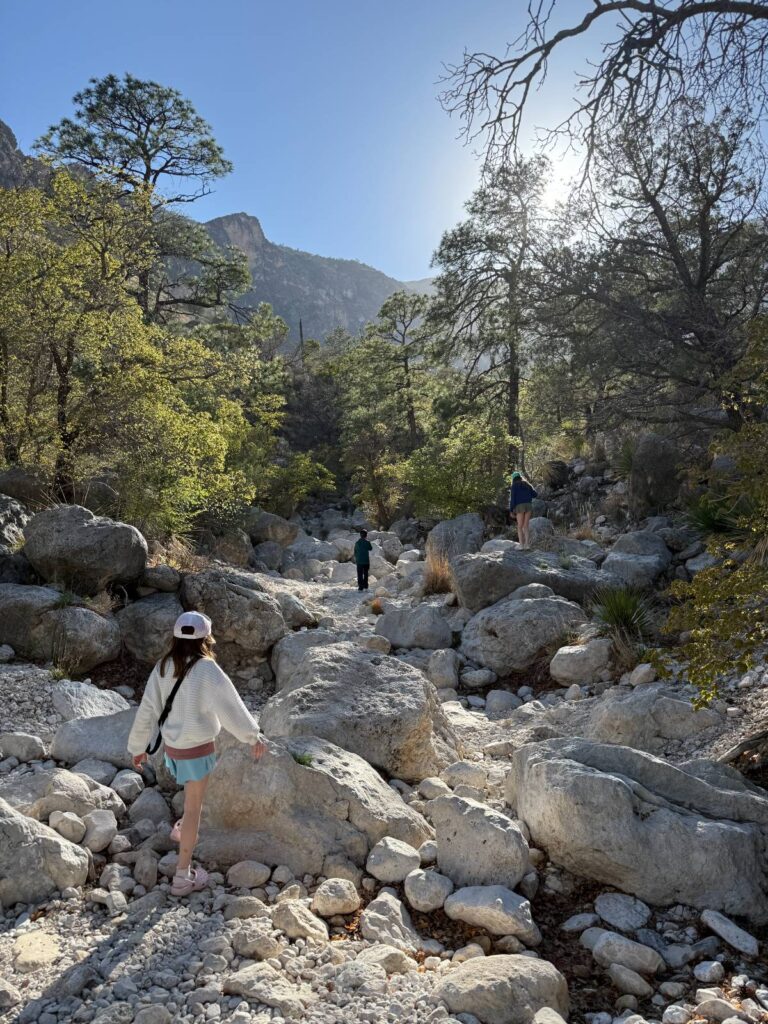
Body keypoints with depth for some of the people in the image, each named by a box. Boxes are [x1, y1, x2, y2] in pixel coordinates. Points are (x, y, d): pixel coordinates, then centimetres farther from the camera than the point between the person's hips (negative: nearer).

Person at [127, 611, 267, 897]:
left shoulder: (163, 667, -7)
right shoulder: (207, 671, -23)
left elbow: (147, 710, -1)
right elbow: (232, 709, -19)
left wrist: (138, 746, 11)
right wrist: (254, 737, -6)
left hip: (171, 745, 6)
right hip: (197, 748, -6)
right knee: (193, 808, 8)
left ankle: (183, 830, 48)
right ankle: (183, 876, 18)